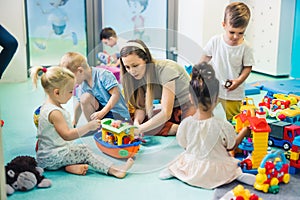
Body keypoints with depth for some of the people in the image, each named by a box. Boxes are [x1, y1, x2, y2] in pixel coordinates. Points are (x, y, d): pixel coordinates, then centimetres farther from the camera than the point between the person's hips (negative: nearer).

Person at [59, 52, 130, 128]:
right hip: (103, 108, 7)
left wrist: (102, 112, -27)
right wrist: (74, 123, 19)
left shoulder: (103, 74, -19)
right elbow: (80, 103, 13)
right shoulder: (82, 85, 1)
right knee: (85, 98, -15)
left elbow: (116, 94, -23)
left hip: (119, 114, -7)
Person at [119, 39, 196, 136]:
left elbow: (166, 113, -29)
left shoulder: (165, 69, -24)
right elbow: (140, 107, -1)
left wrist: (140, 129, -36)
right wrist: (136, 122, -23)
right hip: (172, 110, 8)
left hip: (188, 107, -7)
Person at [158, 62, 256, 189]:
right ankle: (238, 175, -6)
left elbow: (184, 145, -2)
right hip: (216, 174, -1)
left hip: (192, 172, 2)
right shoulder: (223, 126, -25)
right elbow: (231, 146, -6)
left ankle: (172, 170, 6)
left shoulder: (186, 123, -20)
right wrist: (244, 132, 11)